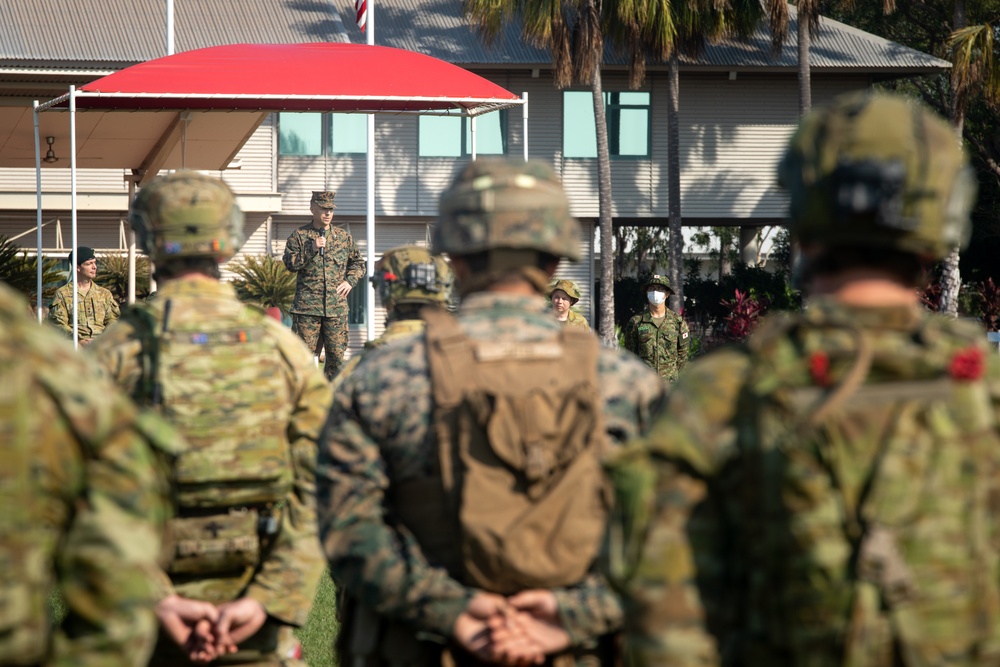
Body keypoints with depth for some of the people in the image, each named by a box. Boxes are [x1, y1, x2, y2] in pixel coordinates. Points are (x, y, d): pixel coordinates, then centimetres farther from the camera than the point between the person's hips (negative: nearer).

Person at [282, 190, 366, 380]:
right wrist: (311, 249, -14)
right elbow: (290, 263, -4)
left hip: (337, 306, 2)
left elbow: (358, 263, 22)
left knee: (337, 353, 2)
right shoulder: (299, 235, 5)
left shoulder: (344, 237, 13)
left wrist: (350, 281, 5)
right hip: (307, 306, -2)